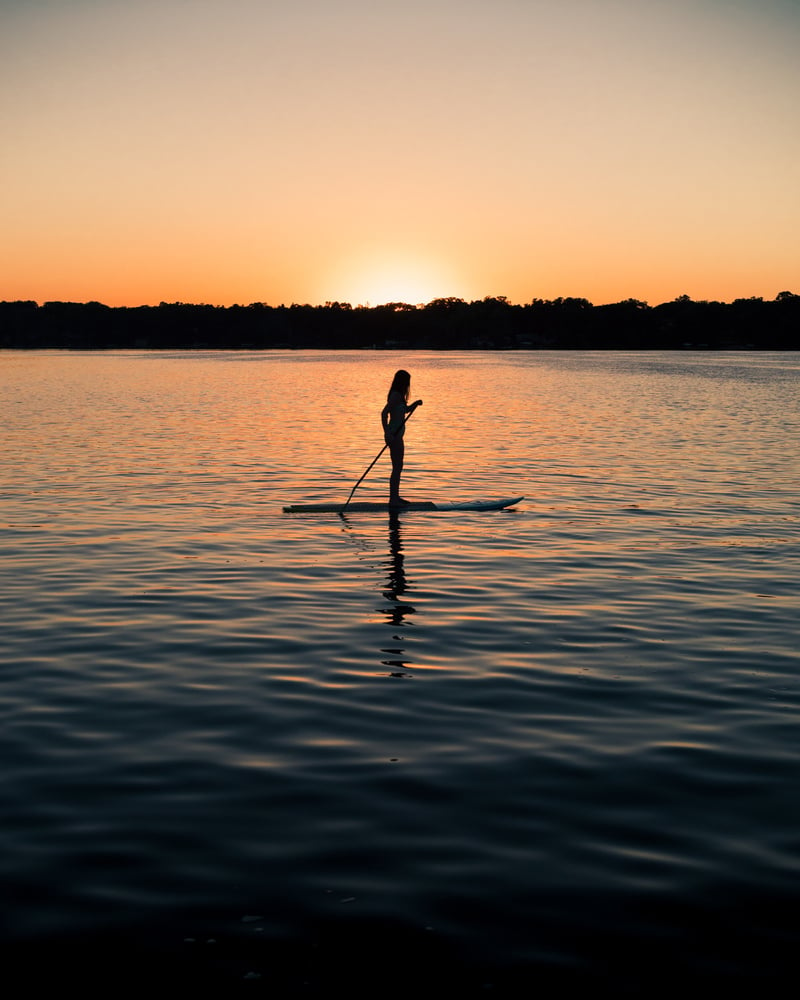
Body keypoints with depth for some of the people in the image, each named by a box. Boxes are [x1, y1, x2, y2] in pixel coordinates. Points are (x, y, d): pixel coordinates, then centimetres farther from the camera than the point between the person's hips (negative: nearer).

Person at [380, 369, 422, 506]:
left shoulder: (399, 395, 14)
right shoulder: (395, 395, -15)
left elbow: (407, 410, 30)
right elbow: (384, 413, -24)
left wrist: (416, 403, 10)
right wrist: (387, 432, -30)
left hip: (397, 435, 10)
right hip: (393, 435, -10)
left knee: (398, 467, 16)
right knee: (397, 467, -7)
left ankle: (395, 496, 24)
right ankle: (393, 499, -4)